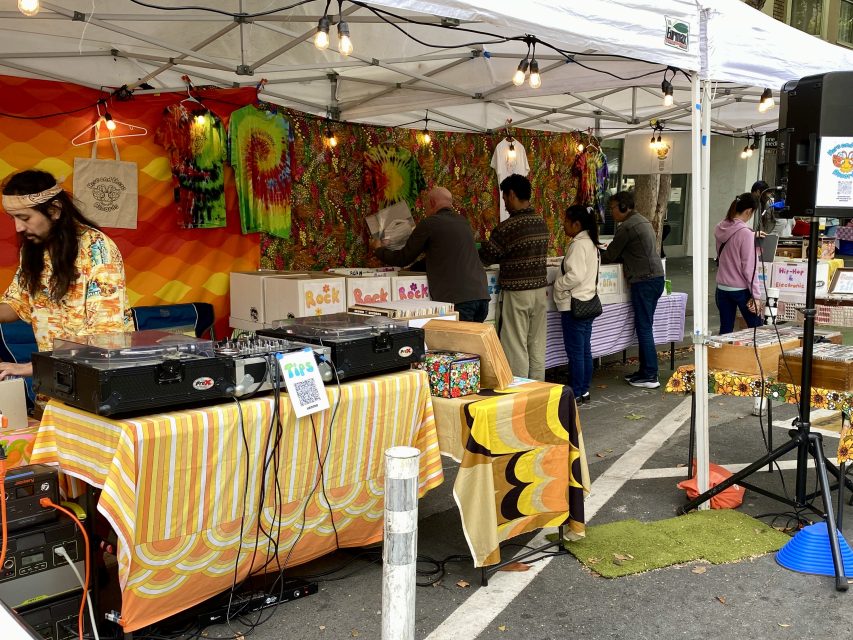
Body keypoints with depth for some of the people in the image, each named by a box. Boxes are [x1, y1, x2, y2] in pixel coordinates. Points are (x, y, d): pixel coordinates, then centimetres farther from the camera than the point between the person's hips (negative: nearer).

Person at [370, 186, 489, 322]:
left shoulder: (429, 223, -1)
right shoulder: (463, 221, 19)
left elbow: (403, 259, 7)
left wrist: (378, 249, 25)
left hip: (458, 299, -6)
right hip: (482, 294, 7)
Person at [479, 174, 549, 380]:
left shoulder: (507, 227, -16)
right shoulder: (542, 223, 6)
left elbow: (484, 258, -10)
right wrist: (502, 258, 19)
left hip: (517, 293, -7)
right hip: (540, 290, 7)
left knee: (516, 348, 1)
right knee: (537, 346, 12)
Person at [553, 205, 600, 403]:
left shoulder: (578, 245, -17)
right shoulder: (591, 242, 13)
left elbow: (575, 275, -25)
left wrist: (557, 285, -11)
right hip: (587, 302, 10)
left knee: (575, 351, -2)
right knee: (585, 350, 13)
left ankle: (577, 393, 4)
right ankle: (584, 390, 20)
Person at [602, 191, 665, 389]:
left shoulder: (627, 227, -12)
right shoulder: (642, 221, 18)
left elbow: (610, 255, -4)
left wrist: (597, 260, 15)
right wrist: (609, 257, 16)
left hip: (644, 281, -10)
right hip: (656, 278, 10)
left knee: (644, 328, -5)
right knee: (644, 326, 14)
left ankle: (650, 376, -3)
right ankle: (645, 370, 20)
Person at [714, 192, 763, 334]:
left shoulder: (720, 229, 1)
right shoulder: (745, 233, -17)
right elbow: (749, 267, -17)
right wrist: (756, 295, -12)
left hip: (722, 288, 6)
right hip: (741, 290, -6)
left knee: (725, 331, 10)